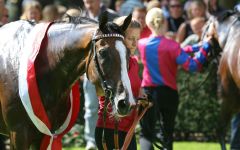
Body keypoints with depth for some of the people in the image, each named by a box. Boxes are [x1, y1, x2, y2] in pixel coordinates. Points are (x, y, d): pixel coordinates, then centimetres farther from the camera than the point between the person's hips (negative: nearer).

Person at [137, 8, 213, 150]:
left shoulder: (142, 44, -2)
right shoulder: (171, 45, -15)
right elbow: (192, 66, -20)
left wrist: (195, 47, 6)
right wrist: (205, 46, -11)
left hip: (148, 92, 2)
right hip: (168, 93, -2)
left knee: (146, 134, 5)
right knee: (167, 133, 15)